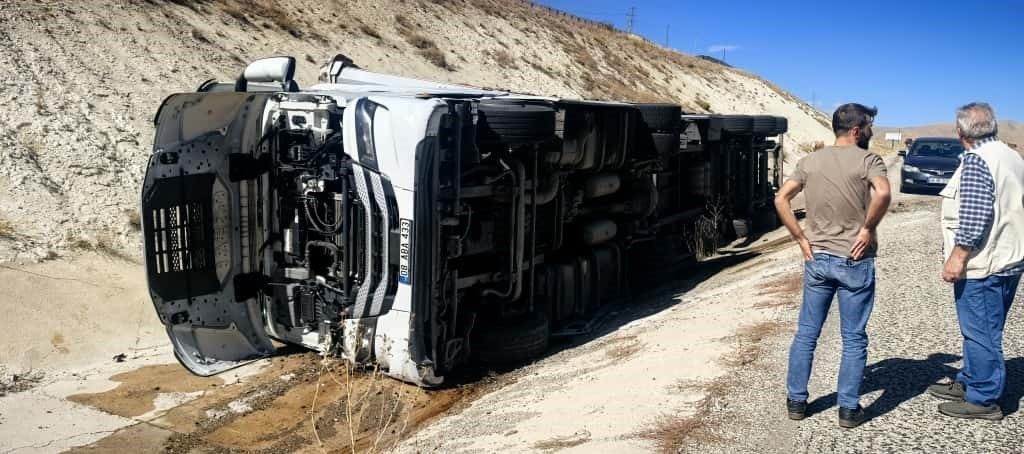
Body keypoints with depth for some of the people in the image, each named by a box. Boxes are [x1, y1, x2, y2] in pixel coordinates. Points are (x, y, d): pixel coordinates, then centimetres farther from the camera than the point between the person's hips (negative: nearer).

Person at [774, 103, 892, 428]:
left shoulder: (810, 161, 5)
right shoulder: (867, 160, -8)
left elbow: (781, 199, -2)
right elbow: (883, 193, -27)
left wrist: (801, 239, 0)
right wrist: (867, 228, -14)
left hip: (817, 259, 4)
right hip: (855, 262, -4)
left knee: (806, 333, 12)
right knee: (854, 339, 7)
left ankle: (796, 401, 19)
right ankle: (849, 409, 13)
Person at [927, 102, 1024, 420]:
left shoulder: (977, 160, -16)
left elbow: (975, 215, -23)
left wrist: (957, 257, -19)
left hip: (982, 264, -9)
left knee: (980, 331, 0)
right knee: (983, 330, 18)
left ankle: (983, 399, 8)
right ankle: (968, 382, 30)